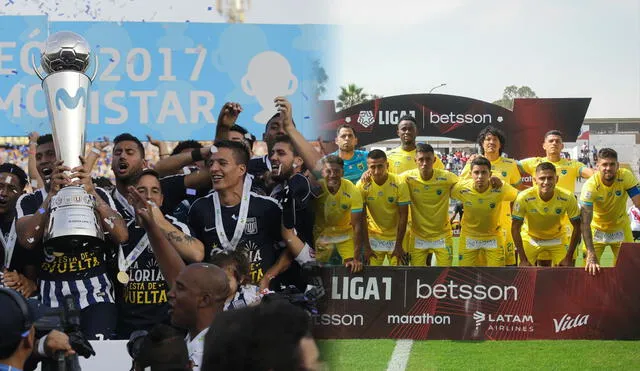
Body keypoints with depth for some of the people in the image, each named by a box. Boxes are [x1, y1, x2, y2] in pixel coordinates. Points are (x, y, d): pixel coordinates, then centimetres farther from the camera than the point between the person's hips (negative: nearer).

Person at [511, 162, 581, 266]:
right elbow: (515, 228, -21)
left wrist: (569, 258, -16)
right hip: (531, 239, -1)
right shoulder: (524, 198, -30)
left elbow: (577, 227, -15)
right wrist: (523, 260, -21)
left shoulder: (567, 198, -27)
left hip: (557, 239, 1)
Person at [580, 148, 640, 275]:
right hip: (597, 228, -2)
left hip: (621, 228, 2)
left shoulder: (626, 177, -24)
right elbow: (585, 222, -35)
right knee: (590, 268, -10)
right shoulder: (590, 186, -30)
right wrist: (591, 255, -44)